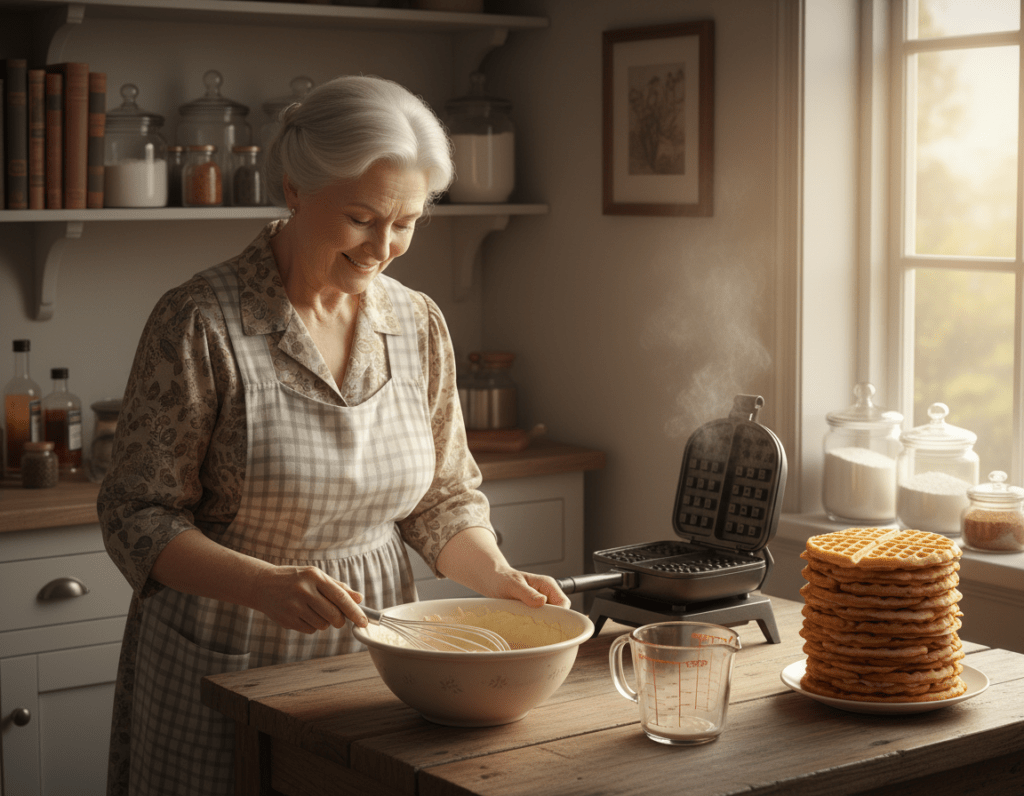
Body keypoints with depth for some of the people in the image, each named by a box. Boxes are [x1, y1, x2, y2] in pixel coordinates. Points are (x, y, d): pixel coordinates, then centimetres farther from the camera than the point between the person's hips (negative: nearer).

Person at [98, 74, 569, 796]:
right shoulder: (200, 323, -15)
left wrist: (497, 577, -9)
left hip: (374, 648, 5)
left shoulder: (419, 324, 1)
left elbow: (445, 497, 10)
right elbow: (138, 518, -14)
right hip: (228, 666, -4)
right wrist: (266, 586, -28)